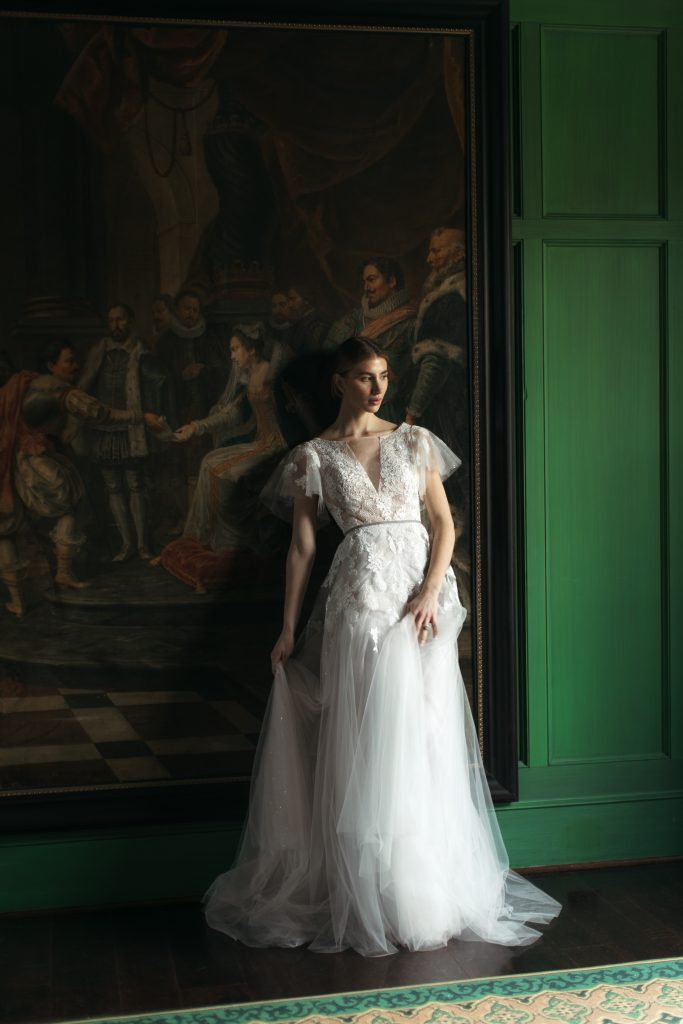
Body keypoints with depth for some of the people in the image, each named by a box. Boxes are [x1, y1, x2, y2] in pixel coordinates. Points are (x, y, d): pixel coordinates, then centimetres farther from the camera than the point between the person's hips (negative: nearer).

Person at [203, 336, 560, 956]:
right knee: (362, 746, -2)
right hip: (359, 600, -2)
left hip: (421, 596, 2)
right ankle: (367, 898, 8)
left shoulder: (415, 442, 10)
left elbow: (444, 523, 7)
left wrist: (431, 592, -8)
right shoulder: (315, 457, 6)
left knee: (423, 741, 2)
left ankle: (428, 890, 14)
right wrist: (288, 629, 2)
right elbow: (302, 546, 5)